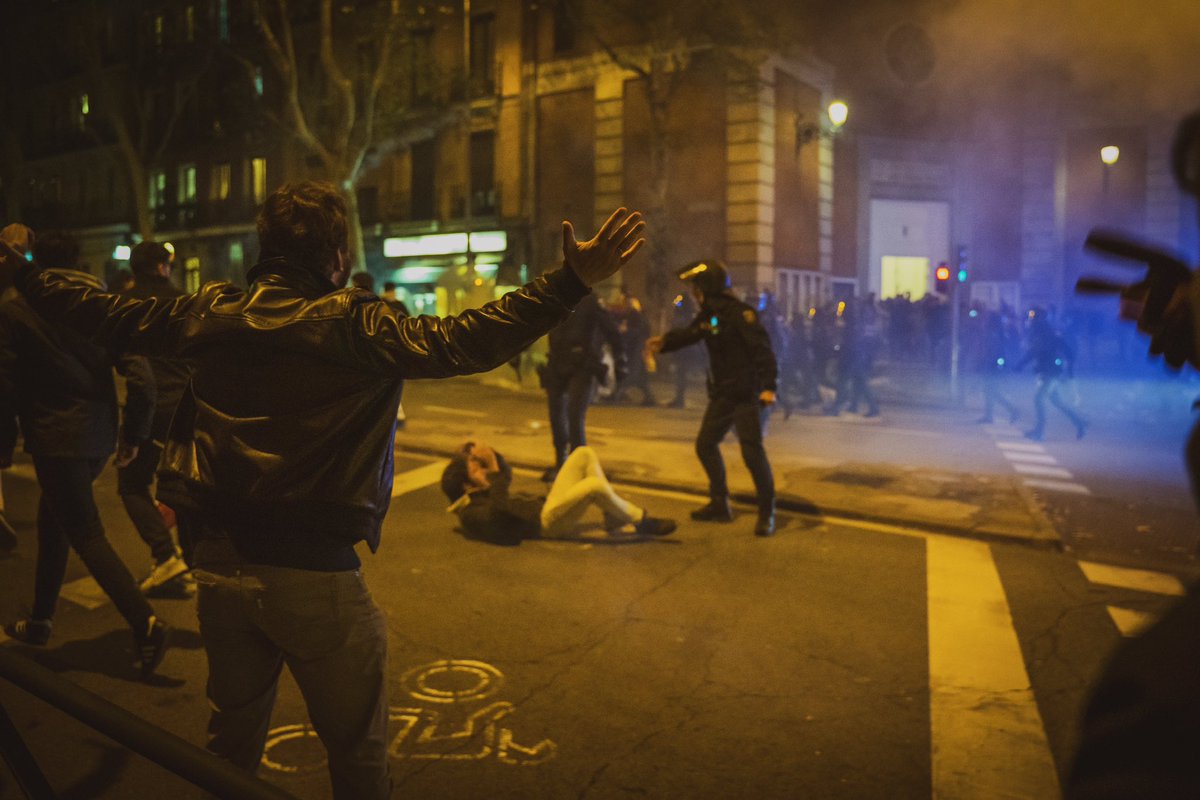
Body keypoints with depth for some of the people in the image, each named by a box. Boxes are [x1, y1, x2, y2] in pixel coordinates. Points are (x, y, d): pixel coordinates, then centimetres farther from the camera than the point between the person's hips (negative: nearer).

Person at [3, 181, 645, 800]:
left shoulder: (211, 314, 3)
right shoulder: (354, 325, -14)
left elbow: (107, 319, 16)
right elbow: (458, 344, -26)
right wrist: (570, 283, -28)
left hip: (219, 565, 6)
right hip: (313, 575, -6)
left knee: (232, 736, 26)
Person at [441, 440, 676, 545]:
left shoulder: (480, 495, 17)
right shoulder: (470, 513, -13)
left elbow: (506, 475, 22)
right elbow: (499, 513, -32)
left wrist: (489, 453, 3)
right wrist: (492, 466, -29)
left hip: (546, 506, 11)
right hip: (545, 523, -11)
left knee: (584, 454, 4)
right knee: (595, 485, -31)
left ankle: (615, 520, -1)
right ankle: (641, 521, -6)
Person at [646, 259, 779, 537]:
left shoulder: (740, 313, -18)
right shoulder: (707, 315, 10)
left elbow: (762, 349, -23)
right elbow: (688, 334, 13)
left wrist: (768, 387, -30)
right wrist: (664, 342, -7)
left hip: (748, 394, -10)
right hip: (722, 393, 10)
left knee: (752, 451, -12)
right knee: (705, 444, 13)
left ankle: (767, 514, 0)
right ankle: (719, 505, 25)